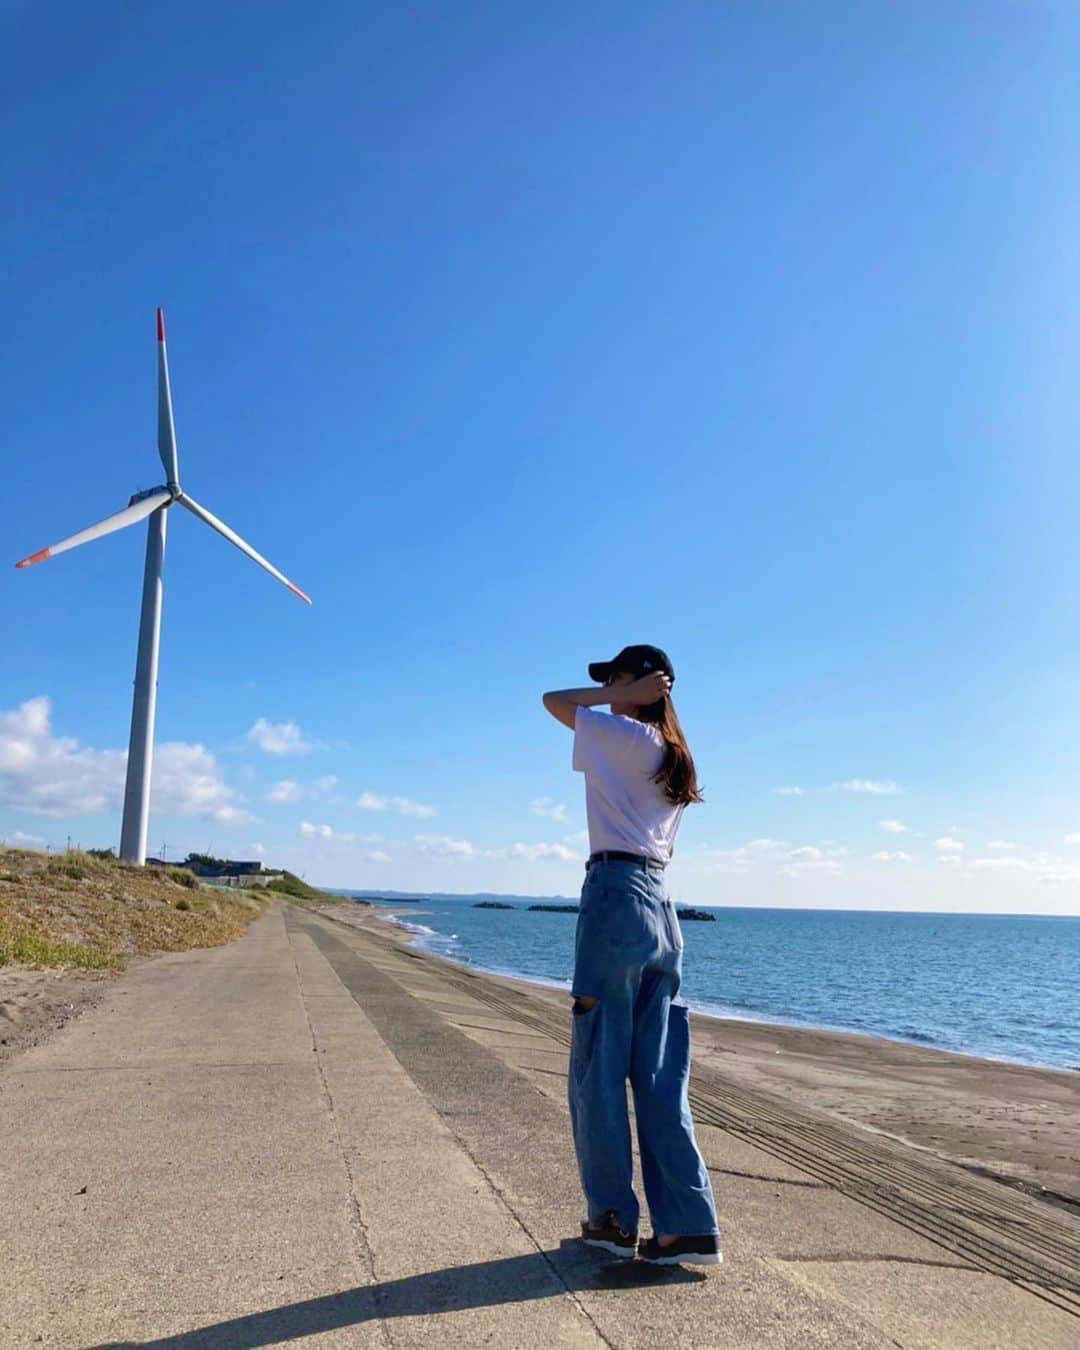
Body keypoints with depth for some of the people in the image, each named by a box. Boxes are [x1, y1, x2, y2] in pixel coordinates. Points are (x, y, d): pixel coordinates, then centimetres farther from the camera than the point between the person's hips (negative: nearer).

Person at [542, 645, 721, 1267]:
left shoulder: (622, 735, -4)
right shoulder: (674, 758, 18)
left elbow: (553, 699, 5)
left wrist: (622, 696, 5)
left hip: (616, 899, -8)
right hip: (661, 908, 8)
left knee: (598, 1070, 4)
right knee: (661, 1077, 9)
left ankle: (613, 1216, 14)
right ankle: (689, 1226, 10)